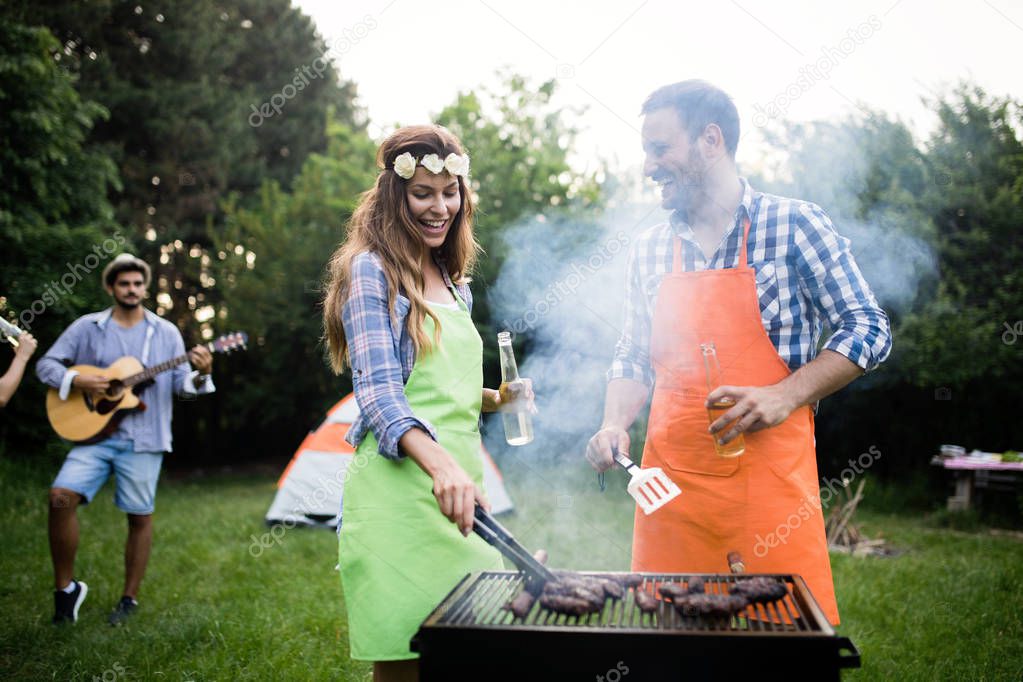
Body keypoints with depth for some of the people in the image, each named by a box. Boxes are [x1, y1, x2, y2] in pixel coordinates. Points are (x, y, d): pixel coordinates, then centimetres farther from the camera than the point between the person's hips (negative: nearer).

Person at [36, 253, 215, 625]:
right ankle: (66, 587, 2)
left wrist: (200, 375, -16)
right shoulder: (87, 327, 6)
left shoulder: (166, 333, 6)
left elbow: (180, 384, 6)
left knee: (139, 517, 3)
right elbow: (47, 364, 7)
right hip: (94, 433, 1)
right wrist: (77, 380, -12)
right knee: (60, 497, -16)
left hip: (143, 440, 0)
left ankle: (130, 599, 19)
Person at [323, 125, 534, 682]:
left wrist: (497, 400, 6)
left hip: (460, 477, 7)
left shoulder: (453, 282, 18)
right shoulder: (371, 271, -5)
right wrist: (439, 463, -32)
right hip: (400, 486, -7)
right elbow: (379, 392, -16)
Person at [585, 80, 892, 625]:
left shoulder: (793, 224, -3)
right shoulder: (648, 249, 11)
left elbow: (868, 330, -3)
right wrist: (615, 425, 0)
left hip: (770, 476, -4)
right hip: (669, 478, 4)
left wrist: (786, 395, -16)